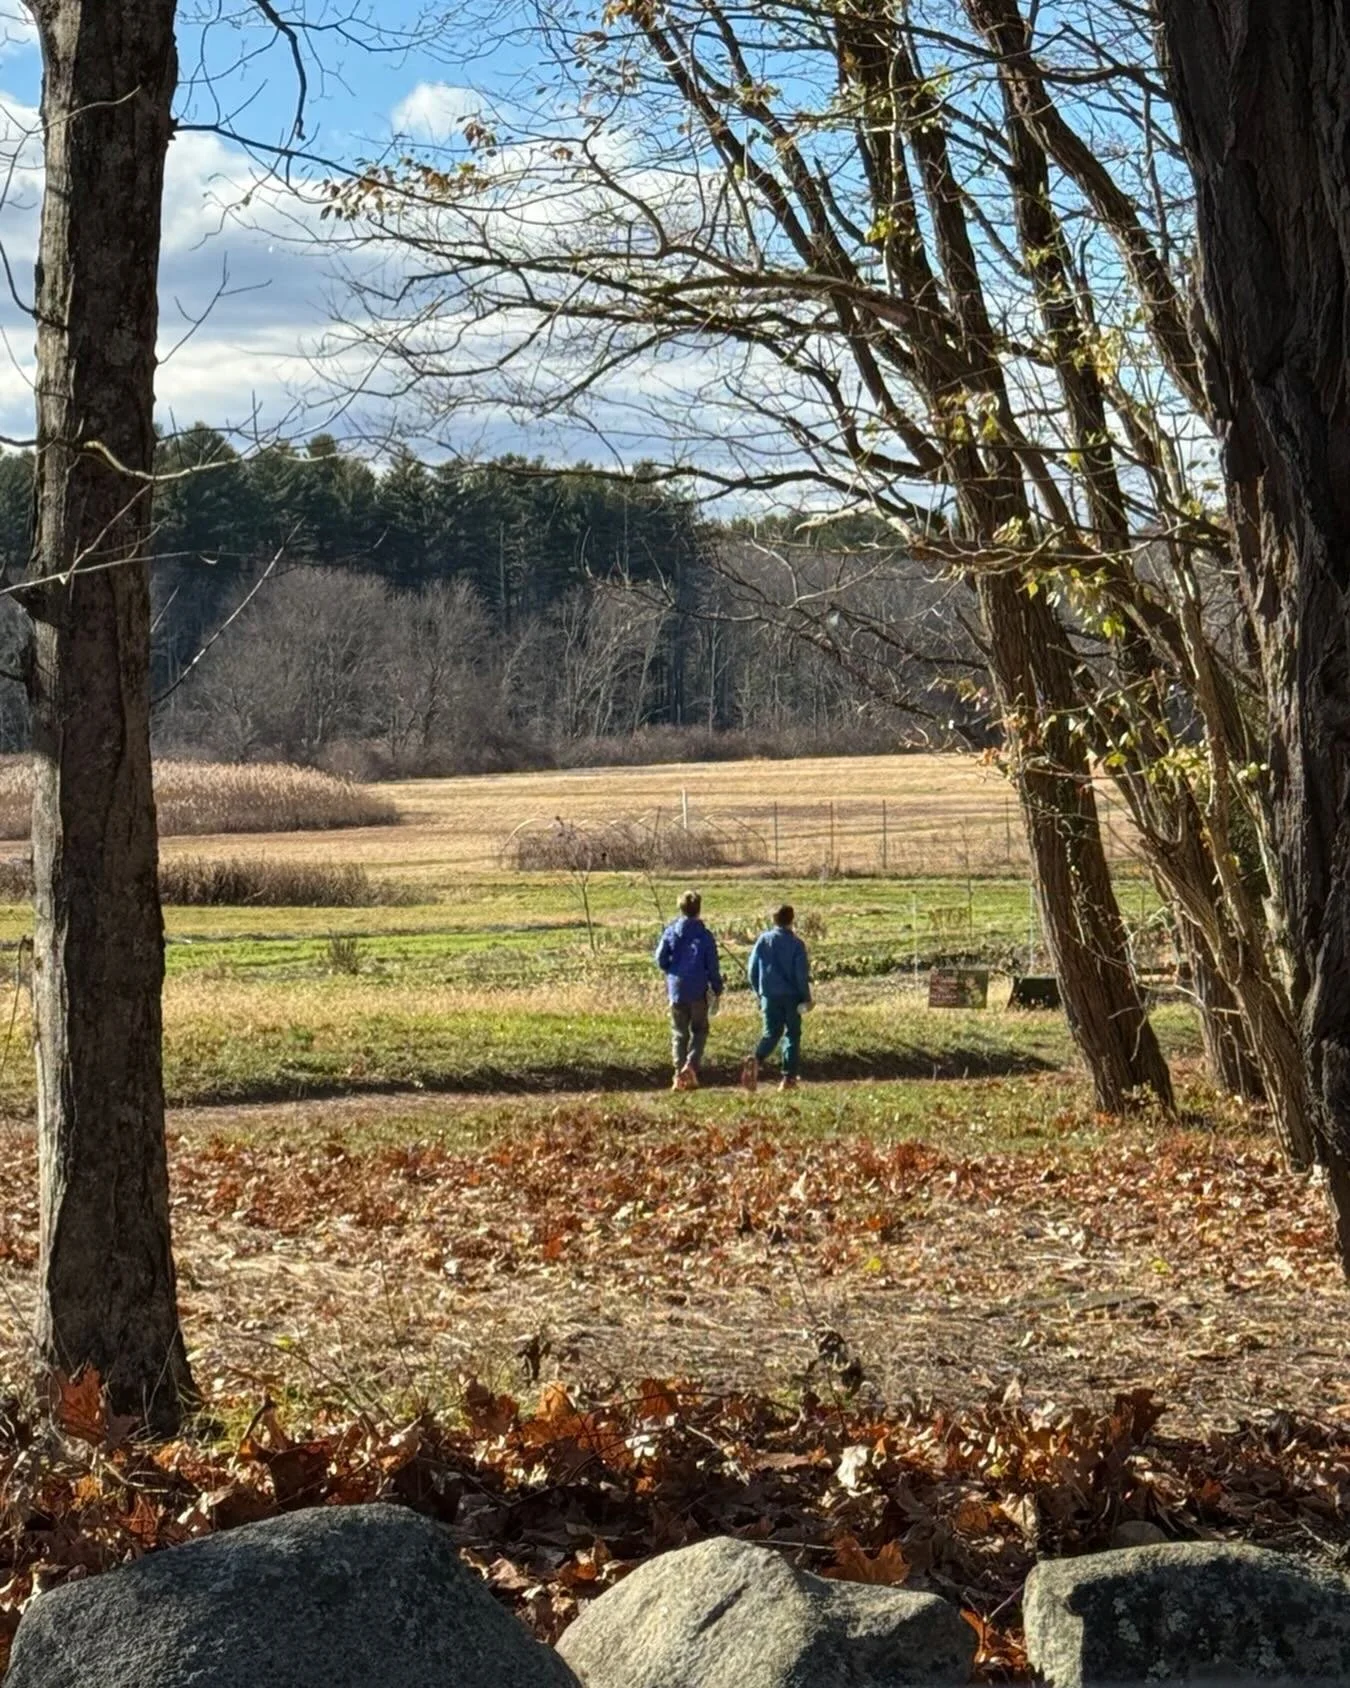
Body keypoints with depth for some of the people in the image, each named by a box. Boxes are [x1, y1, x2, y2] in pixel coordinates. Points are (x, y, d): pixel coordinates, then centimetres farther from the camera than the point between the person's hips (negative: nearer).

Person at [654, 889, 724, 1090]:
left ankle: (679, 1072, 2)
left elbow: (660, 958, -2)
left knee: (679, 1033, 11)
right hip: (698, 991, -2)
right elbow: (713, 966, -6)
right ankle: (691, 1064, -10)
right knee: (699, 1031, 11)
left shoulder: (671, 932, -1)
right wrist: (717, 989, 4)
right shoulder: (704, 935, -8)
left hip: (676, 989, 2)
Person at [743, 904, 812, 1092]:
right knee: (792, 1034, 10)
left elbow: (752, 969, 5)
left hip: (769, 996, 2)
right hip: (791, 996, -2)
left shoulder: (763, 940, 2)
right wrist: (807, 998, 1)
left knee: (771, 1033, 8)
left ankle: (756, 1059, -22)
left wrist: (759, 993, 18)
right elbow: (801, 974, -9)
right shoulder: (796, 944, -7)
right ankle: (789, 1078, 6)